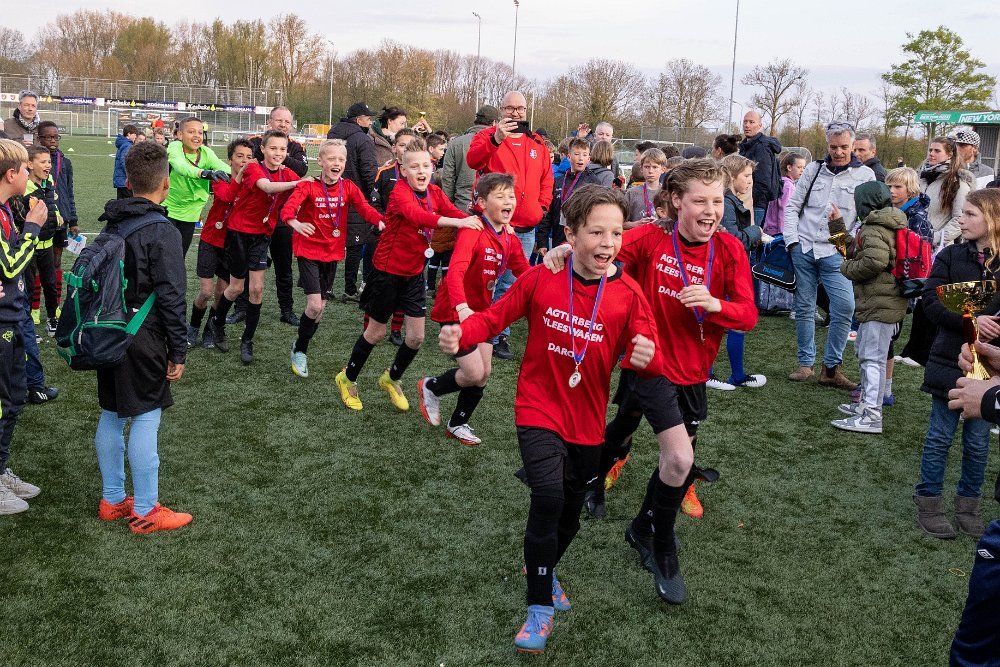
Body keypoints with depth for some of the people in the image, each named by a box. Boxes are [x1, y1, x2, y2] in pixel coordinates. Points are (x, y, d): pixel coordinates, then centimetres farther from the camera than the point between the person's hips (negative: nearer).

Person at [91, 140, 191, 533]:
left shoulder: (111, 225, 7)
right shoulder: (163, 231, -16)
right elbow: (171, 297, -18)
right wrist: (178, 351, -11)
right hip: (143, 339, -8)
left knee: (111, 416, 14)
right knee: (145, 420, 0)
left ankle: (112, 500, 26)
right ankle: (145, 511, 9)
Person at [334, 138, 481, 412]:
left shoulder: (434, 193, -2)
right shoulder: (399, 192, -22)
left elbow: (453, 212, -15)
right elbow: (417, 215, -42)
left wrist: (482, 222, -36)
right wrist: (457, 222, -54)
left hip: (414, 273, 6)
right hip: (388, 271, -6)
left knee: (416, 337, 5)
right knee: (376, 331, 9)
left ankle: (391, 379, 33)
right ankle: (348, 378, 32)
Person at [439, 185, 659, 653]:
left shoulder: (628, 294, -10)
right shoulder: (540, 279, -12)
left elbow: (650, 359, -11)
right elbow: (494, 316, -4)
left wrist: (647, 359, -35)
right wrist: (461, 335, -23)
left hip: (587, 421, 3)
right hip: (539, 411, -3)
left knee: (570, 513, 18)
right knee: (548, 496, -24)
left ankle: (543, 569, 51)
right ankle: (540, 608, -4)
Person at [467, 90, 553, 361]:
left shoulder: (537, 144, 14)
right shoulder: (488, 136, 0)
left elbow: (546, 178, 19)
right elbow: (473, 160, -20)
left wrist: (541, 206, 5)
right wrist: (496, 139, -36)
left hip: (525, 230, 4)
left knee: (509, 286, 10)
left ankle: (499, 336, 18)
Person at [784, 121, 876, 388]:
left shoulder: (865, 175, 3)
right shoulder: (814, 169, 9)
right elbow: (793, 206, 11)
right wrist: (792, 240, 1)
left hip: (836, 253, -2)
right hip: (804, 249, 2)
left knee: (845, 307, -14)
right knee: (804, 308, 7)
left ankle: (831, 367, -1)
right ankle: (806, 363, 19)